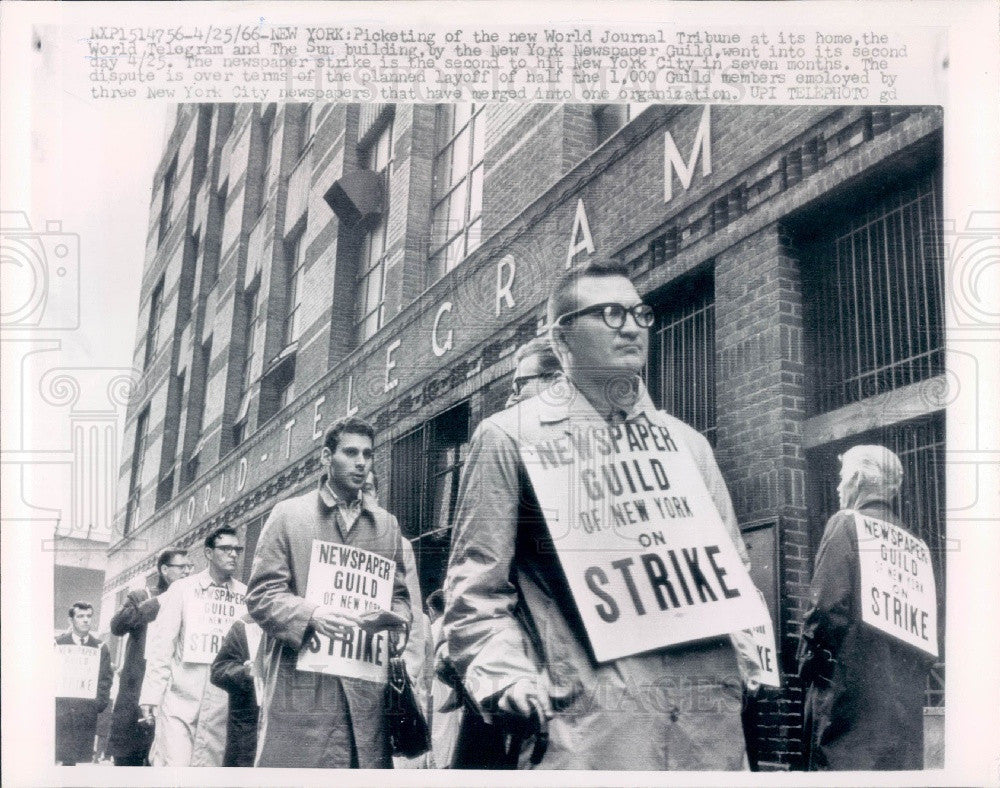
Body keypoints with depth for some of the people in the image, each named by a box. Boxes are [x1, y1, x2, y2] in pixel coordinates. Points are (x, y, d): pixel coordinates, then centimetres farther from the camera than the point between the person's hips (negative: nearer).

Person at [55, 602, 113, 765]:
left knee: (84, 760, -2)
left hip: (87, 713, 1)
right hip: (61, 710, -1)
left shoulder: (100, 648, 11)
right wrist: (53, 702, -4)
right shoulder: (58, 644, 7)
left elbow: (106, 678, 9)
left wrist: (100, 703, -3)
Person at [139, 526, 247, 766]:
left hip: (222, 705, 2)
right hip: (180, 701, -2)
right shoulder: (183, 588, 5)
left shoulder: (246, 596, 8)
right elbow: (161, 644, 3)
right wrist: (151, 695, -3)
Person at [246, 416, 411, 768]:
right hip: (301, 684, -3)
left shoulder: (387, 524, 17)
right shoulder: (288, 514, 6)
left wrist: (396, 621, -4)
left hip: (366, 688, 3)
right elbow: (261, 593, 0)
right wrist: (311, 614, -18)